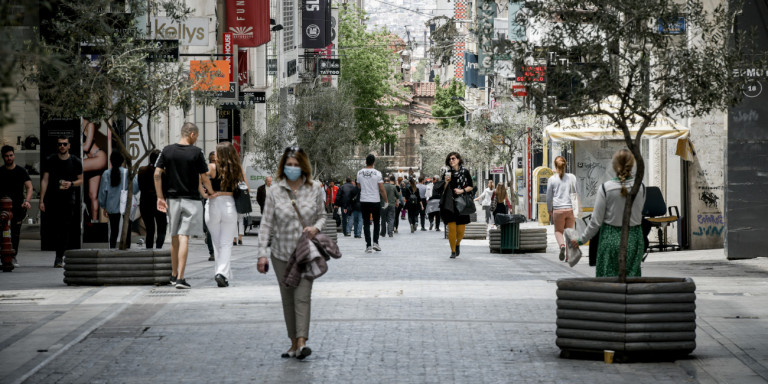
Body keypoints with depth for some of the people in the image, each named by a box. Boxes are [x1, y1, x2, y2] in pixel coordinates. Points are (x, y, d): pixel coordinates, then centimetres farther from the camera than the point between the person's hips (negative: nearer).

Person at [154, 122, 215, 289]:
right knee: (184, 238, -7)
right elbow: (204, 178, -5)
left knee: (174, 238, 15)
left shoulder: (167, 150, 2)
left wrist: (160, 197, 2)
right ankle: (180, 278, -13)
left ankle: (174, 275, 25)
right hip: (191, 200, -4)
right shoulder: (196, 152, -8)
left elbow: (157, 174, -2)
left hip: (173, 199, 4)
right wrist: (212, 193, 12)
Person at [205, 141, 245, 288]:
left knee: (217, 243, 13)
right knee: (226, 243, 3)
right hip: (230, 205, 1)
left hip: (213, 205, -1)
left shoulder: (212, 168, -5)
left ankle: (226, 275, 15)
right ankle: (222, 272, -16)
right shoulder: (239, 170, 1)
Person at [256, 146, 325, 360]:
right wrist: (262, 253, -7)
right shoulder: (274, 192, -1)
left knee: (302, 296, -12)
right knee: (287, 299, 7)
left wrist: (316, 227, -11)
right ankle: (294, 342, 15)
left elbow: (322, 215, 12)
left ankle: (302, 341, -18)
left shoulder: (315, 189, 1)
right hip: (281, 253, 1)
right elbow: (266, 224, -1)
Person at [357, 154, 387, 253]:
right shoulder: (377, 173, -10)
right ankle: (375, 242, 5)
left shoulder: (359, 173, 0)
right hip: (375, 201, -2)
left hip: (363, 201, 2)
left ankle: (368, 245, -1)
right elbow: (382, 189, -8)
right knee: (376, 223, 14)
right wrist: (386, 201, 3)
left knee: (366, 223, 5)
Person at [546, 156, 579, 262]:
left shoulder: (552, 179, -1)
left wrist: (549, 210, 15)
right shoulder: (572, 177, 4)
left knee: (558, 230, 13)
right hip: (571, 209, 2)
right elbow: (577, 193, 9)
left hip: (558, 209, -2)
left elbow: (549, 196, 3)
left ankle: (562, 245, -17)